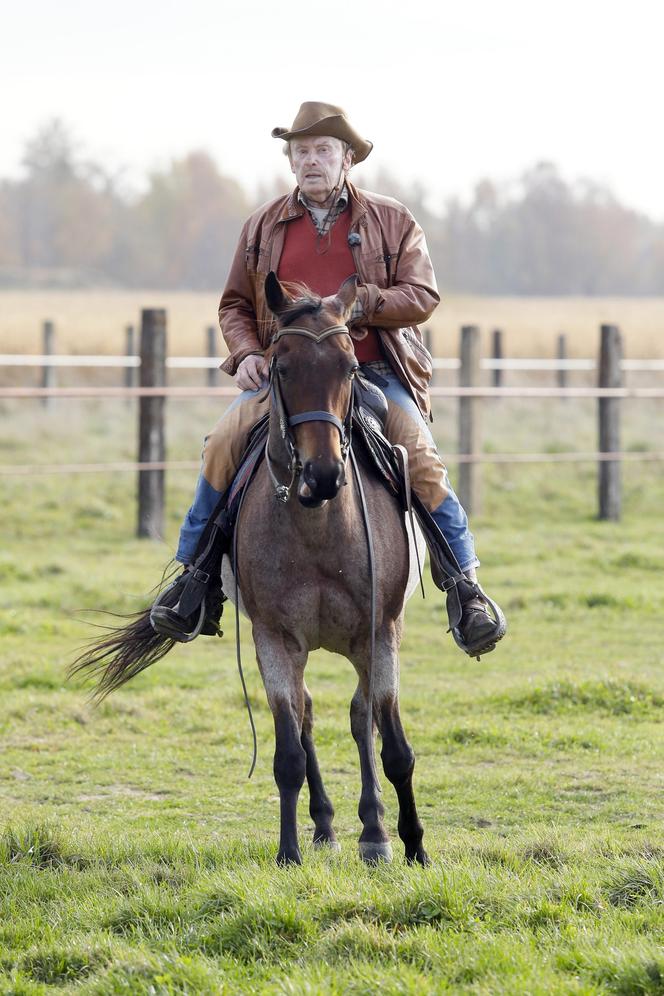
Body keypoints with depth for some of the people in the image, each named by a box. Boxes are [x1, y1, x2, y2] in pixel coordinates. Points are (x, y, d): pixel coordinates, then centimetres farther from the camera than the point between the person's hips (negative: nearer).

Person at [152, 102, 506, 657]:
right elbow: (235, 304, 19)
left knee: (421, 460, -23)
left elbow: (422, 296, -2)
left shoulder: (392, 222, 7)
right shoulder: (264, 227, 14)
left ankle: (467, 590, -13)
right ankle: (193, 578, -10)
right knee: (223, 445, -21)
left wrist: (357, 304, -17)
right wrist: (246, 353, -1)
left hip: (373, 372, -2)